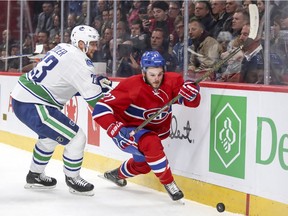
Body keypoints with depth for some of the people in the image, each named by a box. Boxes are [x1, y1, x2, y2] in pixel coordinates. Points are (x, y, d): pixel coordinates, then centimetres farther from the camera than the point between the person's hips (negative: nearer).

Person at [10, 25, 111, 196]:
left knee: (50, 135, 32)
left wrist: (97, 81, 6)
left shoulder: (63, 48, 11)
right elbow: (93, 97, -18)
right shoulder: (79, 61, -17)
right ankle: (73, 179, 14)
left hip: (21, 96, 10)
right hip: (32, 107, -10)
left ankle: (35, 175, 45)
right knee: (77, 138, -4)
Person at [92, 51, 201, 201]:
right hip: (126, 131, -7)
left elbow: (193, 103, -14)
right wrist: (115, 129, -45)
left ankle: (117, 175, 58)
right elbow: (101, 109, -31)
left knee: (143, 165, 29)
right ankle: (168, 183, -19)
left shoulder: (172, 81, -15)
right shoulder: (131, 86, -29)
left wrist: (191, 91, -37)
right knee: (152, 144, -36)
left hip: (152, 131, 7)